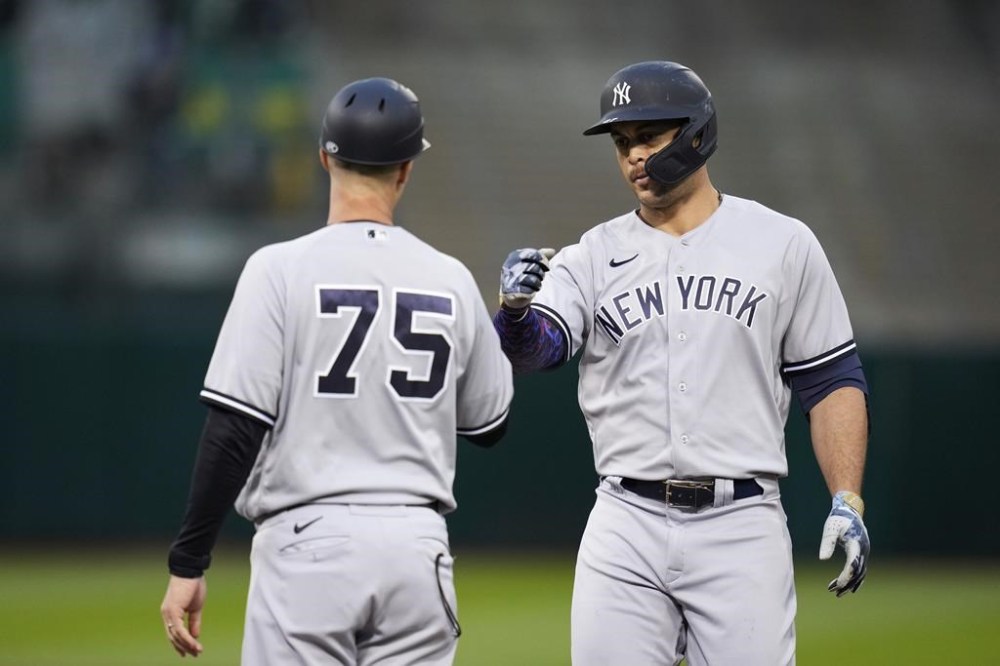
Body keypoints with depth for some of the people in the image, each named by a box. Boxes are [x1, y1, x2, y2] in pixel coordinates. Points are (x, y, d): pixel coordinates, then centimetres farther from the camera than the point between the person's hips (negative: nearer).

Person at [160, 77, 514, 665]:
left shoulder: (282, 270, -6)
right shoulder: (451, 280, 6)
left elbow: (235, 430, -10)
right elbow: (489, 424, 18)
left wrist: (188, 564, -5)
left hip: (310, 544, -4)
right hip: (417, 547, 4)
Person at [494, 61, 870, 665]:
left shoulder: (783, 245, 6)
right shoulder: (593, 257, 8)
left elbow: (832, 379, 7)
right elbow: (534, 346, -9)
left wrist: (848, 502, -4)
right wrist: (518, 307, -32)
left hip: (742, 530, -1)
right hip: (626, 527, 1)